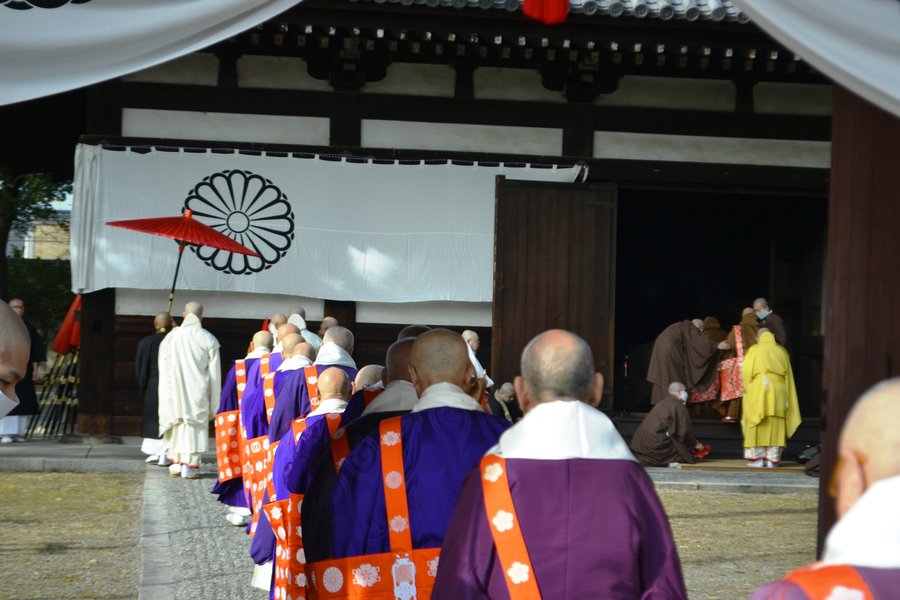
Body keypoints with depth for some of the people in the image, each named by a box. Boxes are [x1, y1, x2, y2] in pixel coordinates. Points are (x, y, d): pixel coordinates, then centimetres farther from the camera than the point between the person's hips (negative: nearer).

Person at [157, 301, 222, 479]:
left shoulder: (171, 337, -2)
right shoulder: (208, 340, -5)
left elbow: (163, 370, 4)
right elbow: (214, 372, -3)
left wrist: (167, 394, 14)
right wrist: (213, 402, 5)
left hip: (174, 390, 2)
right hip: (197, 392, -2)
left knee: (176, 424, 14)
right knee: (194, 425, 4)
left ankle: (176, 464, 18)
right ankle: (189, 465, 0)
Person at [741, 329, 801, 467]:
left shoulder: (754, 351, 2)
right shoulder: (781, 352, 9)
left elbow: (746, 373, -4)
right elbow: (788, 376, 11)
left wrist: (747, 389, 7)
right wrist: (786, 397, 15)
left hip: (757, 393, -2)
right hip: (777, 393, 2)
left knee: (756, 426, 2)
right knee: (774, 426, 4)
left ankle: (756, 458, -1)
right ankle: (772, 459, 1)